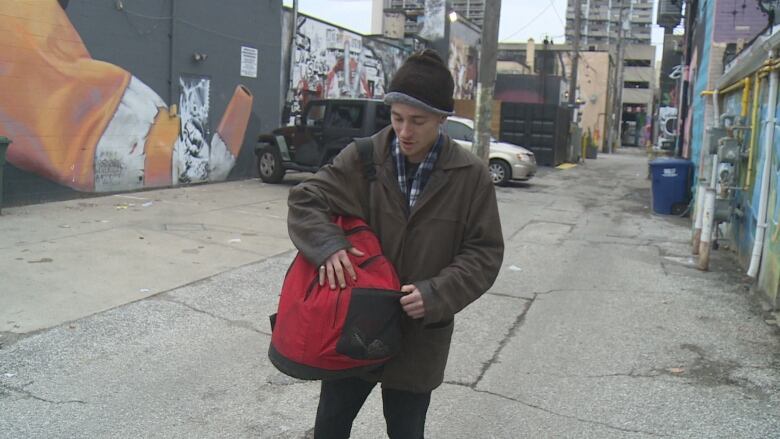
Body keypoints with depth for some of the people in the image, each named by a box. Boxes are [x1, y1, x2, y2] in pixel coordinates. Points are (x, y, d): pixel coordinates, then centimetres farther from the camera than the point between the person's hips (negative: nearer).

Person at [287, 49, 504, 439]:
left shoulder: (471, 176, -10)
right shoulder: (362, 158, -8)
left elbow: (485, 252, -6)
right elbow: (304, 200, -5)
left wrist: (435, 294, -21)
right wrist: (328, 245, -25)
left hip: (418, 338, -1)